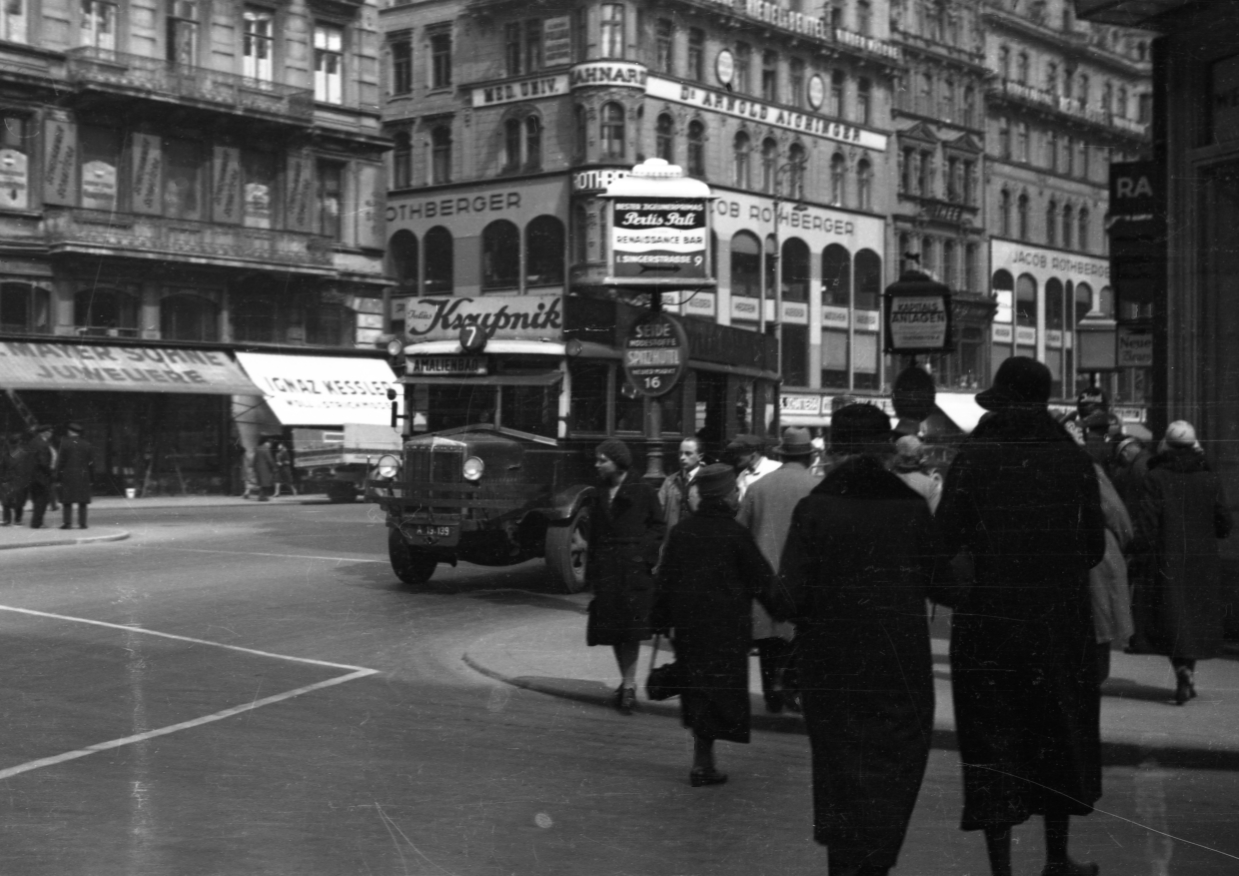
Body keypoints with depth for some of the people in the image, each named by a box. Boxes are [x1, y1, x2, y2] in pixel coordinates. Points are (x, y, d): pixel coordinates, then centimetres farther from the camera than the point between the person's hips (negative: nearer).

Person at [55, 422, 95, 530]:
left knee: (67, 501, 3)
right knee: (82, 501, 5)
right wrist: (91, 478, 11)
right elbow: (91, 463, 6)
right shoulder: (86, 444, 5)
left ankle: (68, 522, -2)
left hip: (67, 476, -2)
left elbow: (60, 461, -5)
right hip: (83, 476, 2)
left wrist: (58, 478, -2)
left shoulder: (65, 443, -4)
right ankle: (82, 522, 2)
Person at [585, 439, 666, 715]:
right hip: (606, 572, 6)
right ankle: (626, 682, 19)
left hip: (634, 570, -6)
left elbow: (659, 526, -2)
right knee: (614, 630, 7)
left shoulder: (643, 492, -2)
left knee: (630, 630, -9)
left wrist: (647, 554, -13)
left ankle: (629, 685, -8)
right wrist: (591, 570, 11)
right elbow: (595, 534, 16)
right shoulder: (601, 495, 14)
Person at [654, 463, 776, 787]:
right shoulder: (735, 533, -11)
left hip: (687, 623, 5)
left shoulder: (681, 531, 3)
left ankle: (704, 758, 22)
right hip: (725, 625, -5)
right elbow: (762, 579, -6)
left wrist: (664, 620, 14)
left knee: (696, 687, 15)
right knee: (719, 688, 0)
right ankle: (702, 763, -3)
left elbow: (665, 578, 7)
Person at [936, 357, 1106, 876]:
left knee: (991, 745, 5)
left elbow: (945, 541, -12)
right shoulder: (1073, 461, -3)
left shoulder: (972, 459, -9)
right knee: (1057, 737, 18)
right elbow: (1095, 546, -1)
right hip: (1060, 618, 2)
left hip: (986, 620, -2)